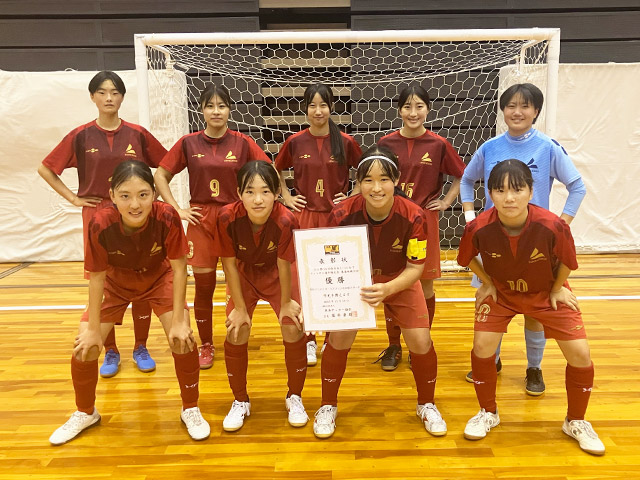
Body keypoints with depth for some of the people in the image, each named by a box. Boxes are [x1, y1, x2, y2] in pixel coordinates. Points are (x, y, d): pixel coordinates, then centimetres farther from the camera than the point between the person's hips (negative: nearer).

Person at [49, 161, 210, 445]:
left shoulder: (167, 217, -34)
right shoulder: (100, 224, -33)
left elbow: (179, 268, -23)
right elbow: (97, 277, -19)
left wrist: (178, 321, -21)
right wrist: (94, 329, -12)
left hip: (159, 278, -1)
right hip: (115, 283, 1)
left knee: (182, 339, -16)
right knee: (85, 347, -3)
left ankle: (191, 409, 10)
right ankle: (85, 413, 28)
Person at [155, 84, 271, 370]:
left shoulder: (242, 143, -1)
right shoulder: (188, 143, 1)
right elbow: (160, 176, 7)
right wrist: (177, 209, -1)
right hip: (201, 221, 1)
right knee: (203, 287, 7)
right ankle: (206, 346, 25)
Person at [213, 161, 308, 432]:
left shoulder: (285, 220, -35)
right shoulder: (228, 217, -31)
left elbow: (284, 265, -21)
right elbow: (229, 264, -18)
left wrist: (285, 302, -9)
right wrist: (240, 307, -12)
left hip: (277, 276, -1)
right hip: (244, 275, 1)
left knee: (294, 330, -11)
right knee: (236, 333, -7)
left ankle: (294, 398, 15)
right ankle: (240, 401, 18)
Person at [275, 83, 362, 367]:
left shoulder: (345, 142, -2)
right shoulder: (294, 142, 1)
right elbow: (276, 170, 16)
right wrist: (286, 197, 5)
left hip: (337, 216, 0)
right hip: (304, 216, 1)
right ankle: (308, 341, 18)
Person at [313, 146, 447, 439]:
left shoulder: (413, 216, -29)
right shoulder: (342, 215, -29)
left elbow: (415, 267, -21)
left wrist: (389, 288, -39)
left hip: (401, 282, 0)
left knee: (421, 341, -8)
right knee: (339, 338, -10)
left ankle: (426, 404, 23)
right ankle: (328, 406, 17)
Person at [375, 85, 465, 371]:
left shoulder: (438, 144, -2)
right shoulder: (386, 143, 0)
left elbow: (461, 177, 10)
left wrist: (446, 202, 2)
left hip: (425, 222, 0)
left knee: (425, 286, 6)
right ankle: (393, 346, 23)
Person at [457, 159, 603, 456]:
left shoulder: (553, 226, -33)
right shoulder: (478, 229, -30)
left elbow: (566, 262, -11)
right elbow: (468, 258, -6)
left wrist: (557, 289, -3)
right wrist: (487, 283, -5)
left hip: (548, 293, 0)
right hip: (500, 293, 0)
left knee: (580, 354, -4)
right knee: (482, 346, -10)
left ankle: (576, 422, 24)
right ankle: (488, 413, 18)